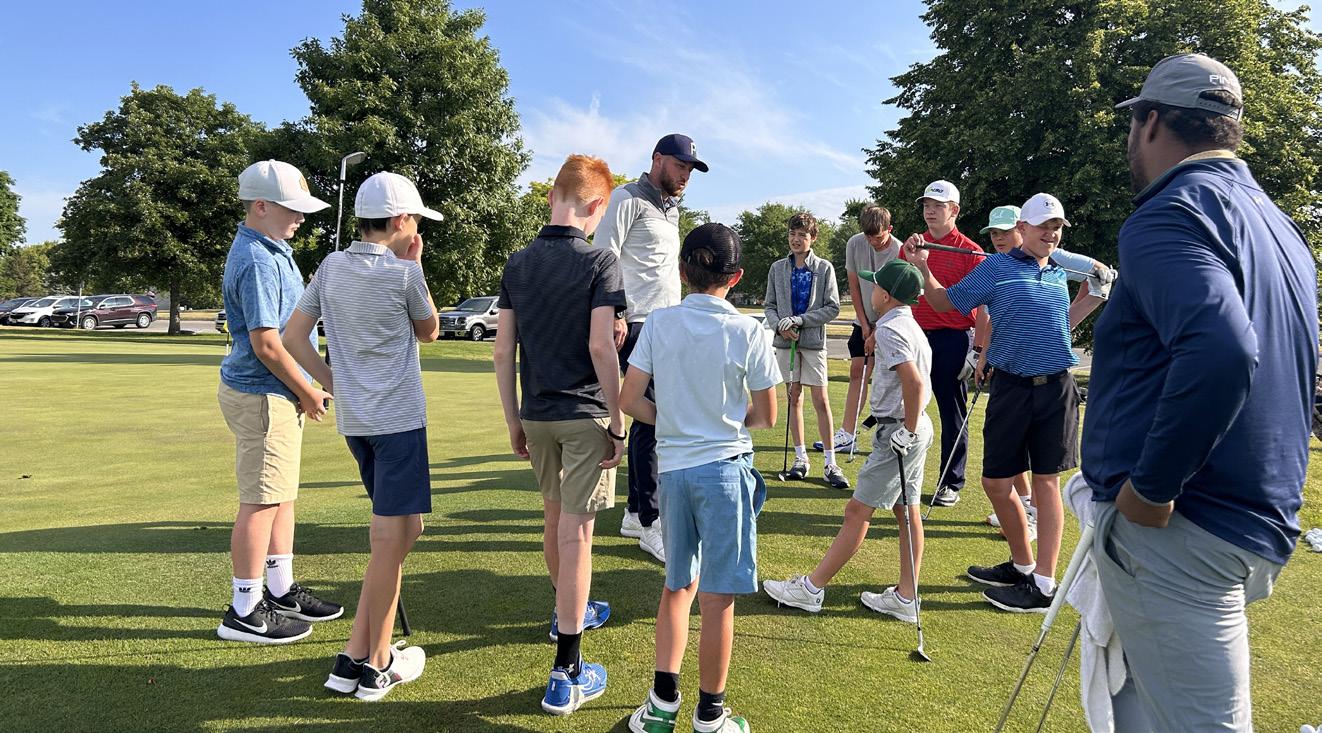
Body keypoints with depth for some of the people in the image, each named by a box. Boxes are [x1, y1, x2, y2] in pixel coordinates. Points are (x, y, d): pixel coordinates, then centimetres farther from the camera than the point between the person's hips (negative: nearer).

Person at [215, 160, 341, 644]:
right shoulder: (257, 261, -20)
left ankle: (281, 591, 28)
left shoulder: (271, 250, 14)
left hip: (279, 392, 11)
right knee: (262, 501, -3)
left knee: (281, 496, 16)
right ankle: (244, 612, 8)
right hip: (262, 396, -11)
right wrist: (308, 392, -13)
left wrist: (307, 388, 19)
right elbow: (265, 343, -23)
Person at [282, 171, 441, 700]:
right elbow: (429, 332, 6)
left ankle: (357, 653, 19)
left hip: (353, 418, 8)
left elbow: (293, 335, 8)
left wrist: (334, 383, 12)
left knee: (403, 529, 18)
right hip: (398, 418, -8)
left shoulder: (332, 267, 8)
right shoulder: (404, 274, -11)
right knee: (389, 542, 1)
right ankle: (375, 667, 11)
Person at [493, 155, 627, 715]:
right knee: (576, 532, -2)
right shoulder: (599, 261, -11)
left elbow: (503, 348, 3)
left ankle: (569, 612, 45)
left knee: (554, 517, 23)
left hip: (537, 414, 6)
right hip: (585, 415, -5)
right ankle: (566, 675, 2)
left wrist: (513, 419, 11)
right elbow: (600, 346, -18)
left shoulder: (518, 262, 4)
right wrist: (618, 420, -10)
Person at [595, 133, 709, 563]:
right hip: (639, 327, -9)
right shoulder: (628, 198, -5)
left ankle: (636, 514, 21)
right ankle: (651, 525, 0)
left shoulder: (672, 208, 22)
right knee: (650, 420, -9)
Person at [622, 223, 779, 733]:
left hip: (672, 466, 4)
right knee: (717, 597, 5)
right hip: (724, 467, -3)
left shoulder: (660, 323, -2)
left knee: (678, 585, 20)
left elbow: (629, 400, -3)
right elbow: (766, 416, -2)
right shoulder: (748, 332, -8)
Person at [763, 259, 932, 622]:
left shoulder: (889, 328, -16)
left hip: (899, 432, -10)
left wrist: (907, 430, -20)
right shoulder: (910, 326, 15)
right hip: (914, 428, 10)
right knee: (908, 512, 12)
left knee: (858, 510, -5)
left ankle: (811, 588, 2)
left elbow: (915, 382, -26)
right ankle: (905, 598, 18)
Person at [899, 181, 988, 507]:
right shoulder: (911, 246, 9)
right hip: (916, 334, 5)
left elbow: (983, 306, -6)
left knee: (953, 414, 5)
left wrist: (977, 350, -11)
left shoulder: (970, 251, -5)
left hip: (953, 339, -4)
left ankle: (951, 483, 15)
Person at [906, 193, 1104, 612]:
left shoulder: (1059, 274, 13)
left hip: (1056, 388, 2)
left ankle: (1043, 585, 9)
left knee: (1046, 482, 3)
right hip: (1011, 387, -1)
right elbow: (946, 303, 4)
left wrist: (1094, 295, 17)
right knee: (995, 481, 5)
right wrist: (921, 268, -8)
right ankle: (1022, 566, 27)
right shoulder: (996, 268, 1)